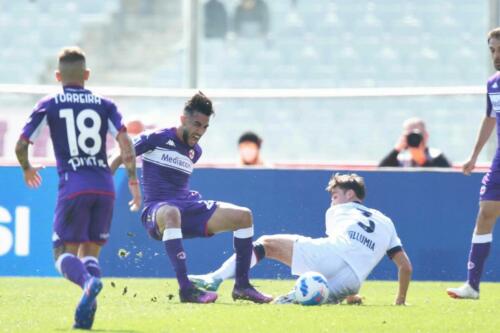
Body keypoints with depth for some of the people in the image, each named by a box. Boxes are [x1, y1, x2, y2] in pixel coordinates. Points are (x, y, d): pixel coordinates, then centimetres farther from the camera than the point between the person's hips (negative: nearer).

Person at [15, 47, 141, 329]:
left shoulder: (49, 106, 8)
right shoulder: (105, 105, 13)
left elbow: (21, 146, 6)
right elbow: (125, 141, 0)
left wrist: (27, 169, 26)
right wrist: (133, 180, 4)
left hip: (73, 186, -3)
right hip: (105, 186, 3)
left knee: (65, 253, 2)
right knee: (90, 251, 13)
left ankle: (88, 282, -34)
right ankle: (86, 311, -13)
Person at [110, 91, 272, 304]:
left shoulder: (195, 151, 16)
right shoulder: (156, 139, -3)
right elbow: (121, 158, 2)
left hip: (188, 208, 7)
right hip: (157, 211, -7)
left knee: (244, 215, -7)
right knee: (172, 214, -45)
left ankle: (242, 286, -1)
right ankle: (186, 288, -49)